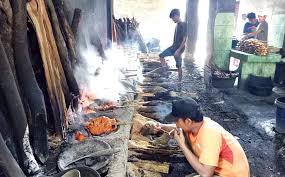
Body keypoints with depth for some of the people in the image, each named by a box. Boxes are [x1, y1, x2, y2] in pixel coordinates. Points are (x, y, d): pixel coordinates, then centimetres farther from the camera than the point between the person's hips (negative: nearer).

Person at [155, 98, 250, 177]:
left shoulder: (209, 133, -32)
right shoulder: (194, 125, -8)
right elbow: (179, 128, 16)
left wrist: (182, 145, -28)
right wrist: (163, 126, -2)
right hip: (220, 169, 8)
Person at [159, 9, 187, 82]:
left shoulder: (183, 25, -17)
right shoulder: (177, 24, 9)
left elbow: (184, 39, -21)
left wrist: (178, 50, -23)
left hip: (179, 48, -9)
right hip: (174, 47, 9)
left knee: (179, 66, 0)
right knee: (161, 55, 5)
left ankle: (180, 81, 11)